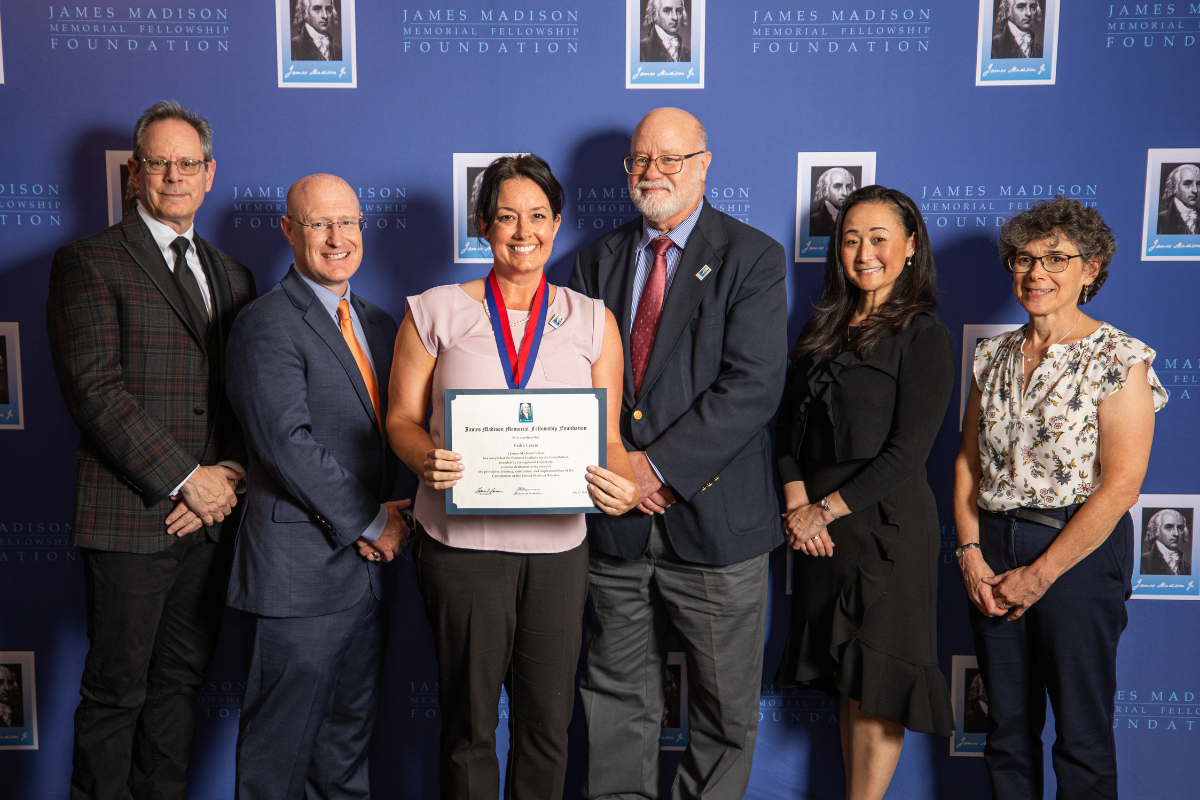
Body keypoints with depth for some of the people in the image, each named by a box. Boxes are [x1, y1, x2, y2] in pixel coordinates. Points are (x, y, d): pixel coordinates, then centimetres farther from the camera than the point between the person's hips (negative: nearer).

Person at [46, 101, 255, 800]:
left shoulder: (233, 276, 15)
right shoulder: (89, 262, -2)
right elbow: (95, 390, -12)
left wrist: (230, 473, -5)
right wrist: (186, 479, -13)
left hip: (212, 516, 5)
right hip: (131, 519, -5)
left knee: (182, 680, 14)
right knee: (117, 688, 5)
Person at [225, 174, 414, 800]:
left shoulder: (378, 323, 14)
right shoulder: (268, 324, -10)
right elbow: (287, 443, -18)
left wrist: (398, 506, -3)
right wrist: (371, 522, -13)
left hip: (366, 564, 7)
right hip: (299, 571, -7)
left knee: (351, 734, 19)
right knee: (281, 743, 6)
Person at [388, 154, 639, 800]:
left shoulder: (592, 321, 7)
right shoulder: (436, 313, 4)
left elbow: (607, 435, 6)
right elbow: (402, 417, 3)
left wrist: (622, 484, -15)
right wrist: (428, 460, -18)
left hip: (558, 545, 2)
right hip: (461, 543, -1)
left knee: (547, 723, 11)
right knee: (468, 724, 10)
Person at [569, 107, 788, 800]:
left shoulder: (753, 259, -3)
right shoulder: (597, 260, 10)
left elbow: (754, 385, -14)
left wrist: (662, 465, -18)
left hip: (715, 516, -3)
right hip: (617, 520, 3)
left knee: (727, 709, 11)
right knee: (618, 700, 15)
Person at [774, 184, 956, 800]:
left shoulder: (923, 335, -5)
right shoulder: (823, 327, 12)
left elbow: (907, 452, -11)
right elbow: (788, 422, 9)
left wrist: (824, 509, -10)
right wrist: (796, 504, -5)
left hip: (887, 524, -5)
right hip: (817, 524, 5)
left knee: (877, 684, 2)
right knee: (845, 679, 12)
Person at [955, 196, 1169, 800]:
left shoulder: (1120, 360, -8)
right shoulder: (993, 355, 9)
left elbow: (1119, 486, -13)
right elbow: (968, 461, 9)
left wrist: (1040, 574, -13)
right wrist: (970, 551, -3)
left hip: (1079, 551, -4)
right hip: (992, 552, 5)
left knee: (1081, 733, 7)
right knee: (1007, 724, 14)